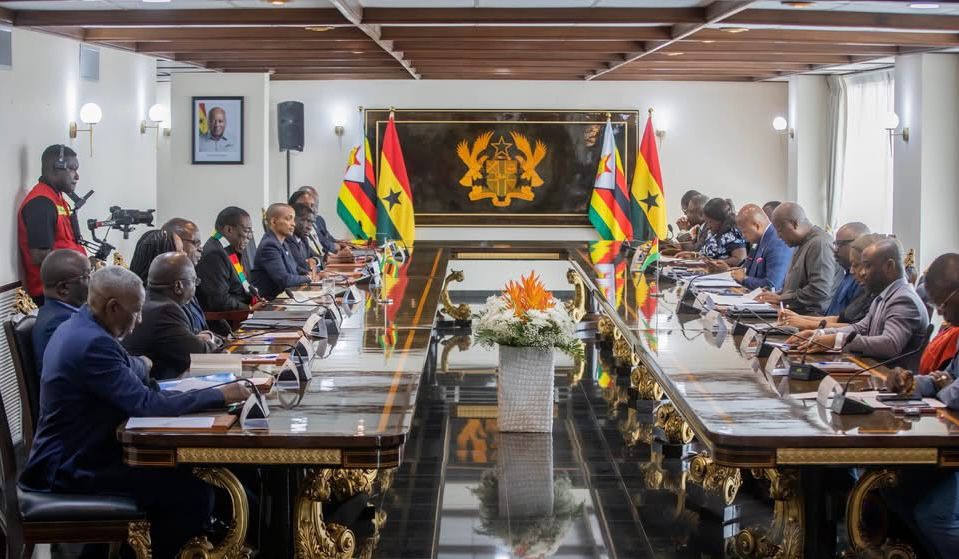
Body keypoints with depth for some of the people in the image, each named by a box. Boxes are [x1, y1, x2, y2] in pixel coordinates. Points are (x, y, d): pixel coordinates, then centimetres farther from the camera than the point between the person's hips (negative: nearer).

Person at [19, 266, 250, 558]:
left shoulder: (76, 327, 6)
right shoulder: (93, 343, -26)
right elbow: (147, 404, -28)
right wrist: (219, 395, -24)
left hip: (73, 452, 11)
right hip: (75, 468, -11)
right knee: (194, 493, -15)